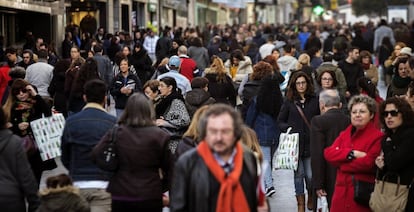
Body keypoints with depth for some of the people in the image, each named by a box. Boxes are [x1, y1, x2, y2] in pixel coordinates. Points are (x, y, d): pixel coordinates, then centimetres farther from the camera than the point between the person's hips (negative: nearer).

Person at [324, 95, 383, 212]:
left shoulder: (377, 137, -8)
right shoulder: (345, 134, 14)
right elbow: (328, 153, 1)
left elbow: (369, 163, -18)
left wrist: (340, 163, -6)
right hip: (341, 192, 6)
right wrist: (352, 153, -16)